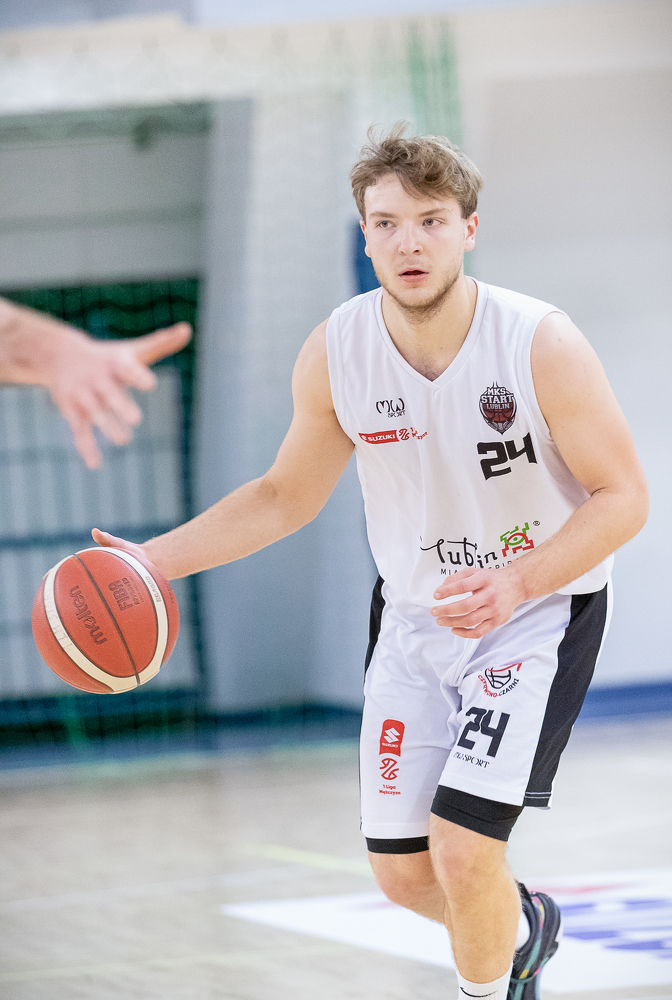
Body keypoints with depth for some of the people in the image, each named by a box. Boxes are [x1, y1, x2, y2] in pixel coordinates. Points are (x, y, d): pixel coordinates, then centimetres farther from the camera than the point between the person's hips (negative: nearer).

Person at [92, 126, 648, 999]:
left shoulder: (543, 344, -22)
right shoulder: (333, 354, -10)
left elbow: (622, 496, -16)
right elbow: (287, 496, 5)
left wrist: (517, 581, -31)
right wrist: (154, 559, -6)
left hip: (540, 610, -4)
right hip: (414, 614, 4)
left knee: (463, 849, -18)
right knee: (402, 871, 6)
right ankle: (521, 928, 40)